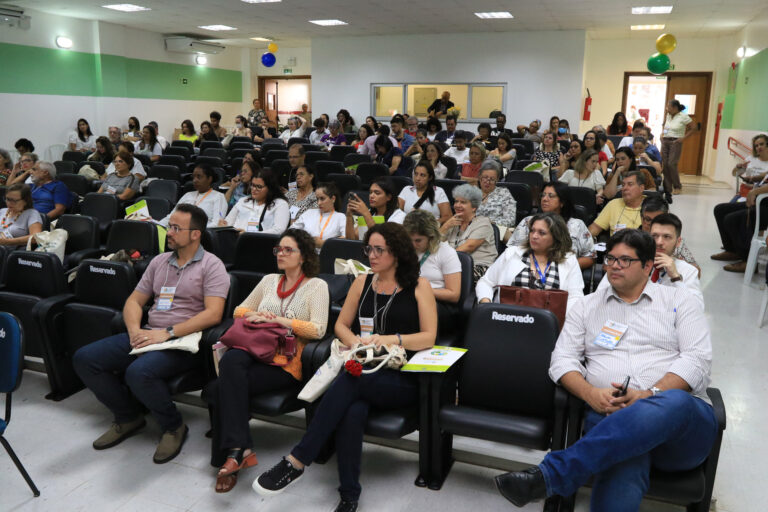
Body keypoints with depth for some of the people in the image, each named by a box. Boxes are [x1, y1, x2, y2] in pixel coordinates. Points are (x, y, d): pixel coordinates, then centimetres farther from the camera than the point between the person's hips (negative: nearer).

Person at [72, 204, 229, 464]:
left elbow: (213, 314, -16)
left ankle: (174, 426, -5)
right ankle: (129, 417, 12)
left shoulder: (211, 266, -5)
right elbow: (134, 301, 18)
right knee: (84, 358, -6)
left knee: (139, 372, -34)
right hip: (148, 334, 8)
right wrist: (135, 330, -4)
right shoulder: (159, 261, 17)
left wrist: (168, 333, -20)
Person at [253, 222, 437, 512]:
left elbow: (429, 337, -2)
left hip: (404, 379, -3)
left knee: (351, 381, -34)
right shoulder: (362, 283, 14)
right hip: (363, 370, 3)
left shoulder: (419, 286, 4)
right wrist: (354, 340, -5)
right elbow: (341, 325, 17)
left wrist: (391, 339, -16)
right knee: (352, 410, -33)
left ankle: (297, 461, -28)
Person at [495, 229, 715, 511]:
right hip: (610, 416, 0)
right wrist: (591, 393, -11)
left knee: (674, 403, -41)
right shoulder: (585, 306, 20)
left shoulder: (679, 300, 15)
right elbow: (562, 359, 11)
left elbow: (697, 358, 2)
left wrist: (650, 395, -14)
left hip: (683, 415, 1)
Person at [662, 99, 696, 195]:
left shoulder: (683, 116, -7)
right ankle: (667, 187, 7)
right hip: (665, 141, 6)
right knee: (665, 164, 1)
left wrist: (683, 138, -10)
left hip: (675, 142, -6)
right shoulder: (668, 115, 10)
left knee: (671, 164, -13)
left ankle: (677, 187, 2)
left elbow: (694, 128, -6)